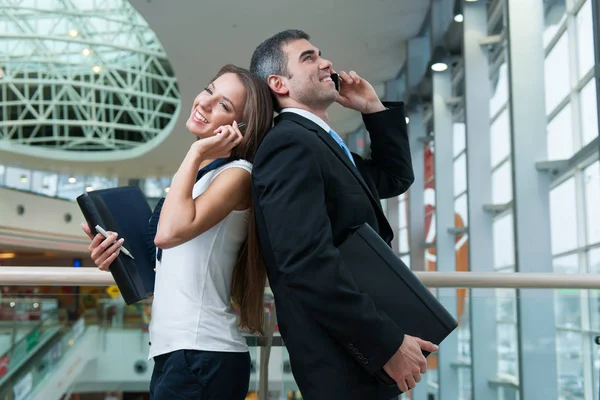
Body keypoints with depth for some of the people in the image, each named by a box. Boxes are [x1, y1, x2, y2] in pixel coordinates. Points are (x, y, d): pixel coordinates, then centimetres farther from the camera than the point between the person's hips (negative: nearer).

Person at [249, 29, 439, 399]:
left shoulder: (322, 143, 15)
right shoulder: (289, 144, -17)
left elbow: (396, 177, 25)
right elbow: (308, 263, -27)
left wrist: (373, 108, 13)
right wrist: (388, 343, -23)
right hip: (346, 357, -10)